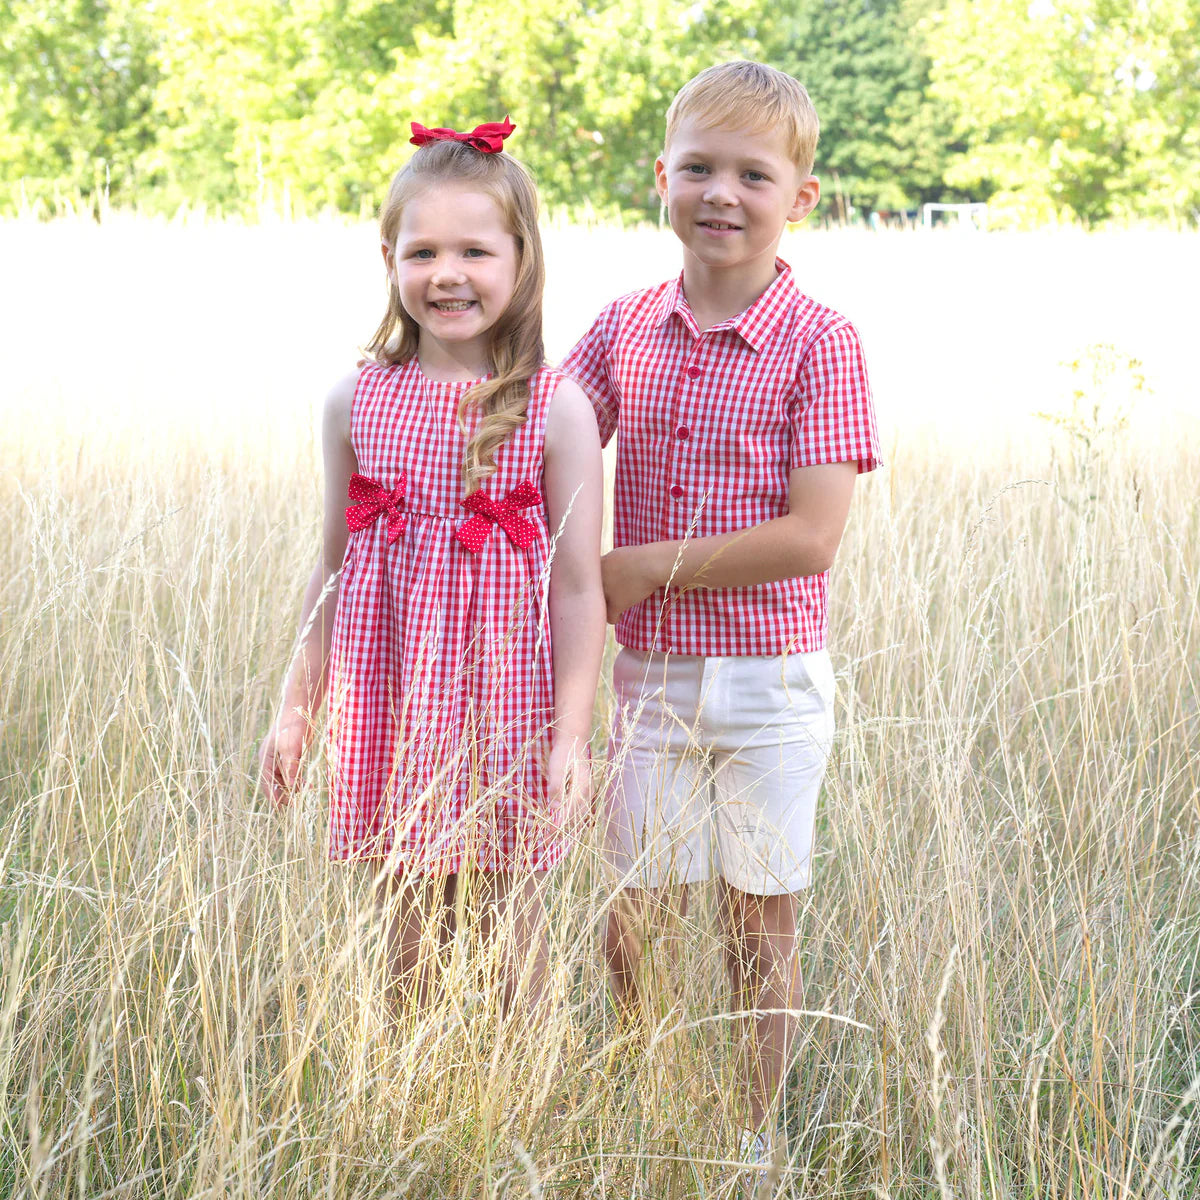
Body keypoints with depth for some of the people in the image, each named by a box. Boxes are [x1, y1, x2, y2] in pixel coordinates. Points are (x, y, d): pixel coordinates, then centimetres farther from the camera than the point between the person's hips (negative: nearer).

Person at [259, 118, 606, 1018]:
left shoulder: (554, 409, -7)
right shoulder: (357, 402, 2)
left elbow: (581, 586, -6)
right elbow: (334, 566, 11)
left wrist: (572, 735, -10)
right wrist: (297, 706, 11)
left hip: (505, 706, -3)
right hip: (391, 705, 3)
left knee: (512, 929, 8)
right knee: (408, 936, 11)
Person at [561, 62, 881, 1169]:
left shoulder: (819, 341, -11)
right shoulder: (625, 328, 2)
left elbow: (809, 538, -17)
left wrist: (648, 566, -15)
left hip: (768, 679, -3)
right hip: (648, 674, 3)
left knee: (760, 926, 9)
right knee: (636, 920, 9)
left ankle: (754, 1137, 25)